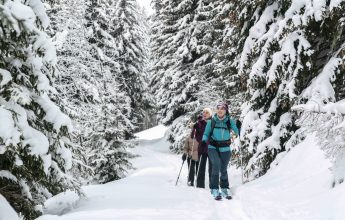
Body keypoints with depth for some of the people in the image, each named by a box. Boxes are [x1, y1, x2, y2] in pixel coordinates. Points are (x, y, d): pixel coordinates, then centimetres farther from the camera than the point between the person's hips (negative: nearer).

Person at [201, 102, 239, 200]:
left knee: (223, 170, 9)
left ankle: (224, 189, 32)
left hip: (225, 149, 1)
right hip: (213, 148, -1)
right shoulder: (211, 121, -1)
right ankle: (214, 189, -17)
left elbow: (237, 131, -10)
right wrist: (204, 140, -13)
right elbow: (206, 134, 6)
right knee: (216, 164, -24)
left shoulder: (229, 121, -1)